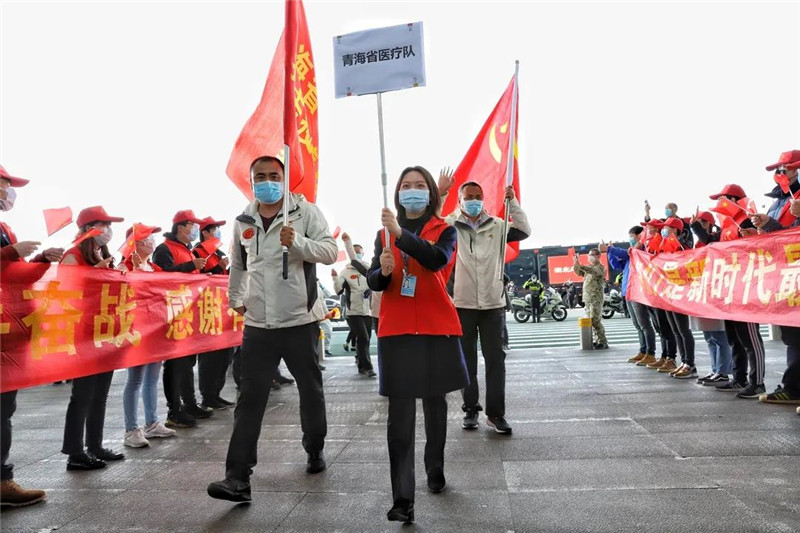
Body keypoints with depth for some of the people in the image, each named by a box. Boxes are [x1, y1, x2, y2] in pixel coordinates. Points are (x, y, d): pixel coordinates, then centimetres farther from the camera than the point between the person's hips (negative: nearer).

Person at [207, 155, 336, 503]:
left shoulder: (305, 211, -4)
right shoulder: (243, 221, 8)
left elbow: (331, 251, -13)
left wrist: (297, 242, -26)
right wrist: (234, 299, 21)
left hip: (300, 321, -2)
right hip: (258, 325, 3)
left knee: (311, 392, 13)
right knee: (249, 399, -1)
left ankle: (315, 450, 37)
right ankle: (238, 477, 3)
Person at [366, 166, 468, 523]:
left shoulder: (445, 230, 3)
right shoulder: (384, 233, 11)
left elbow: (437, 260, -20)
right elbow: (373, 282, 3)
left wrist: (401, 233, -32)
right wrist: (383, 270, -19)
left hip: (436, 328, 0)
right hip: (396, 330, 1)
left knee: (435, 403, 14)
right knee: (400, 412, -4)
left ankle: (435, 469, 36)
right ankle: (402, 500, -3)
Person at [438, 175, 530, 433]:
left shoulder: (496, 225, 8)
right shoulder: (451, 226, 0)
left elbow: (524, 231, 2)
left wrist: (512, 201, -4)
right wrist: (439, 194, -20)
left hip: (493, 304, 2)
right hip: (463, 304, -1)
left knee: (496, 360, 3)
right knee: (466, 361, 9)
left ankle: (496, 413, 12)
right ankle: (470, 409, 22)